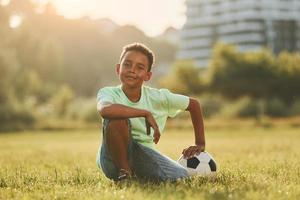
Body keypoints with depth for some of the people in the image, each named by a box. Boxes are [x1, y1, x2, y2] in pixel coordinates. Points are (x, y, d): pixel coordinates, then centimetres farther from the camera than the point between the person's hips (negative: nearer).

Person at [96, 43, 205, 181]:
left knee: (180, 177, -21)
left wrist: (200, 144, 8)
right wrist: (146, 113, -34)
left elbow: (194, 104, 9)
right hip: (113, 162, -4)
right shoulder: (108, 93, -14)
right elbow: (104, 110, -40)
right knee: (116, 119, -31)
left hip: (144, 154, 4)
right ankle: (123, 173, -14)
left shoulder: (157, 97, -5)